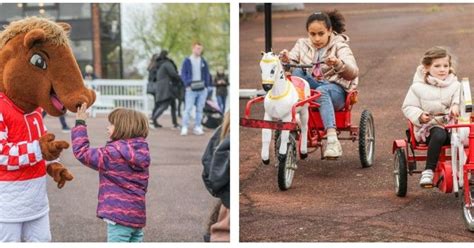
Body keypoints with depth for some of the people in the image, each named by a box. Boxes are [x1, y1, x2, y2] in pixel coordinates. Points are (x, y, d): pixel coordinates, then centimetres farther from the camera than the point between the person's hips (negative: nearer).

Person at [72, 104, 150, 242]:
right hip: (138, 215, 8)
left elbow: (82, 153, -12)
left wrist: (80, 124, -6)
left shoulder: (114, 153, -16)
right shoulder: (141, 152, 7)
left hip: (119, 216, -8)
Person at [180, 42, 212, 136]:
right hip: (191, 89, -3)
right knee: (188, 108, -8)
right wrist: (188, 84, -12)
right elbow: (183, 74, -1)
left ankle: (197, 127, 11)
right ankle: (184, 127, -5)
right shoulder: (187, 61, 2)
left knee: (199, 109, 6)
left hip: (202, 89, 3)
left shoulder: (203, 62, 11)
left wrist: (206, 85, 1)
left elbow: (207, 74, 13)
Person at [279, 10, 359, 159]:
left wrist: (338, 64, -38)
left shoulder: (339, 46, -1)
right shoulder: (303, 44, 10)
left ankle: (332, 140, -51)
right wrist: (285, 60, -28)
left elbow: (353, 72, -16)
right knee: (297, 72, -24)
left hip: (335, 89, -3)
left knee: (322, 91, -39)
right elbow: (291, 63, -4)